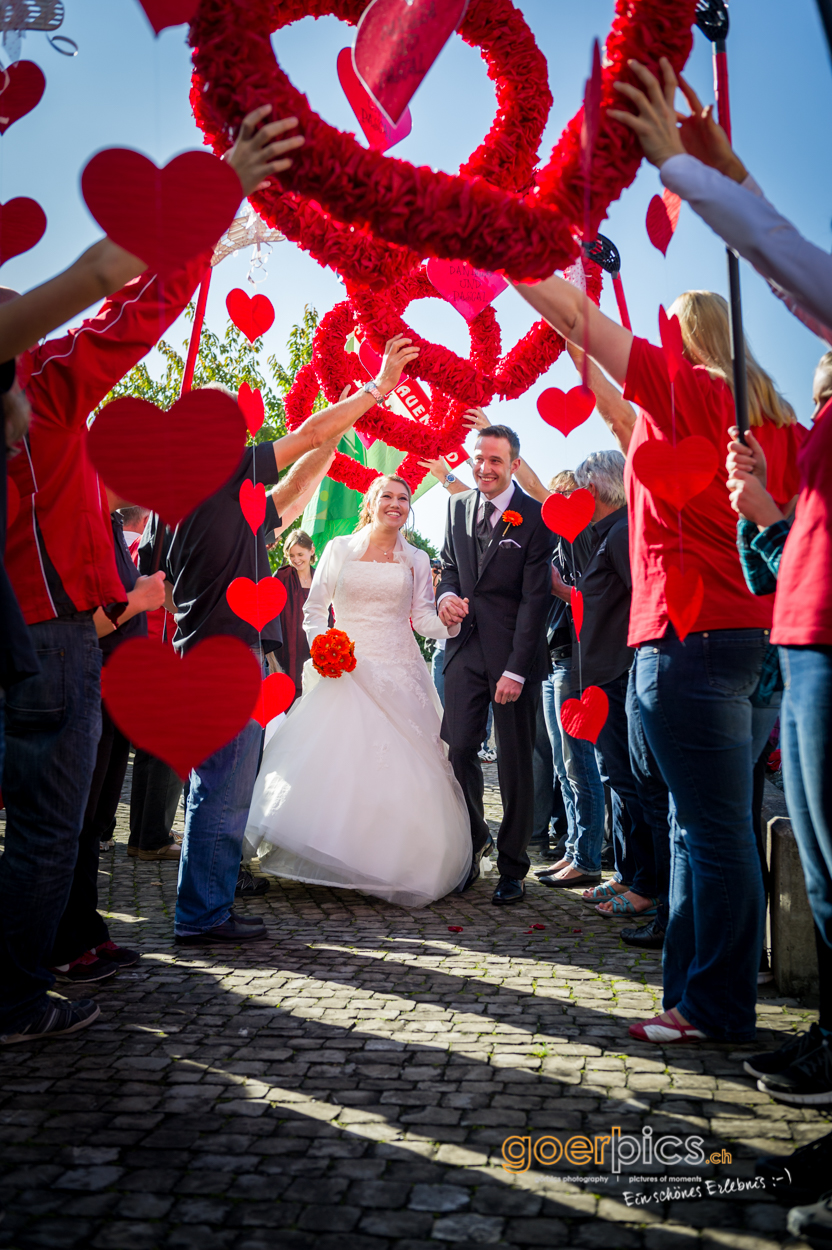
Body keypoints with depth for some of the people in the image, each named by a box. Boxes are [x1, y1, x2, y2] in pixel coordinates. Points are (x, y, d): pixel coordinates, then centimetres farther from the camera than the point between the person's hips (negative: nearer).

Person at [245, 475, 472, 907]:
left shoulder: (416, 560, 10)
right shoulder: (339, 550, 7)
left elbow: (422, 618, 5)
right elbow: (313, 610, 9)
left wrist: (448, 622, -16)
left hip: (398, 675, 1)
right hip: (346, 673, -1)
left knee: (401, 767, -3)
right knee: (330, 761, -10)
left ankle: (391, 865, 11)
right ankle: (334, 860, 4)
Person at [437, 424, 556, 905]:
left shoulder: (536, 517, -7)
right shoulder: (459, 507, 11)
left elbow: (535, 600, -10)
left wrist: (516, 669, -15)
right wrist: (446, 594, -2)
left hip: (513, 653, -4)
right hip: (466, 648, 4)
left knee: (516, 762, 3)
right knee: (458, 749, 0)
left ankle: (513, 868, 15)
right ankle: (472, 843, 21)